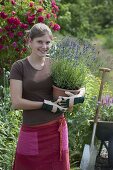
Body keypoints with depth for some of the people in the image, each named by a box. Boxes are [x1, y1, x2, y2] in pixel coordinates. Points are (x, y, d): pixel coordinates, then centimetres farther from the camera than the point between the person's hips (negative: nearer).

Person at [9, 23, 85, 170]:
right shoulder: (19, 67, -3)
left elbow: (82, 89, 9)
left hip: (57, 129, 2)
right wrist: (46, 105, -14)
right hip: (31, 131, -2)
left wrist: (76, 98, -13)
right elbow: (16, 102, -11)